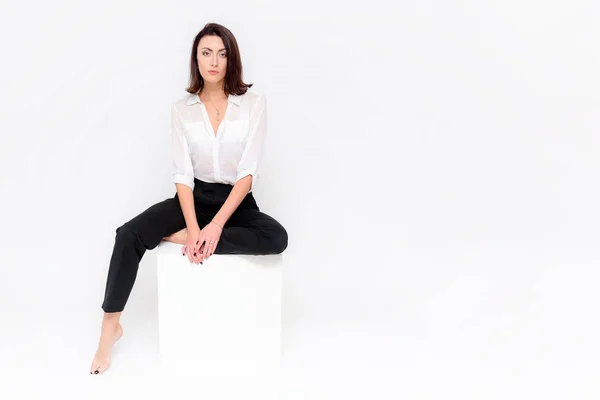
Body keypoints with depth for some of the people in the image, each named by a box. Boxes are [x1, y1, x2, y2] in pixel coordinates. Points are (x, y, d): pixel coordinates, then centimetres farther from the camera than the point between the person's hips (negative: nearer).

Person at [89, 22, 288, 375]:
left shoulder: (254, 103, -7)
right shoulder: (182, 109, -1)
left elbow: (248, 173, -13)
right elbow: (182, 174, -8)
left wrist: (215, 226, -23)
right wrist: (195, 228, -23)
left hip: (237, 202, -1)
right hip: (195, 197, 1)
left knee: (277, 238, -31)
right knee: (129, 235, -21)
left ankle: (178, 238, -20)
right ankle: (110, 328, -7)